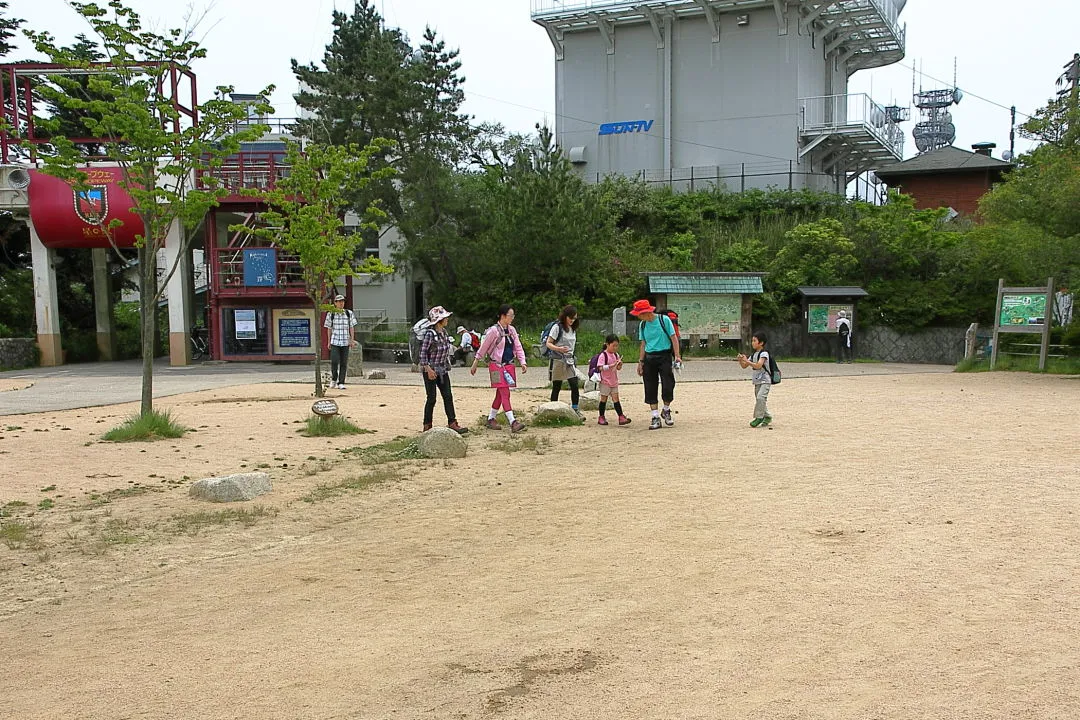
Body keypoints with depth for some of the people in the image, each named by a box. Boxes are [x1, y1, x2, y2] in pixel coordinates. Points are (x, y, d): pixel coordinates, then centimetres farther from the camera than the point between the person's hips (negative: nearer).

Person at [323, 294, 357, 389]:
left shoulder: (349, 313, 6)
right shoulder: (331, 314, 3)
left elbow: (351, 327, 9)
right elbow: (329, 329, 7)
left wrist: (352, 340, 3)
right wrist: (328, 342, 5)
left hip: (345, 342, 2)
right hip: (335, 342, -1)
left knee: (344, 363, 1)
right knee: (334, 361, -11)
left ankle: (341, 383, 7)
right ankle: (334, 379, 13)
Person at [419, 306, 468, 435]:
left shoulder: (444, 332, 5)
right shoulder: (430, 334, -18)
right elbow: (423, 353, -17)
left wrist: (447, 365, 16)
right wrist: (428, 369, -19)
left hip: (443, 370, 7)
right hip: (431, 370, -7)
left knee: (448, 396, 2)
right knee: (431, 399, -1)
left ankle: (452, 423, 3)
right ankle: (427, 426, 11)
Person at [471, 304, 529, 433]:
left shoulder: (512, 330, 9)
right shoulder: (494, 331, -11)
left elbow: (518, 347, 9)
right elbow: (483, 348, -5)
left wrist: (522, 362, -4)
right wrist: (475, 364, -1)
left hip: (509, 365, 7)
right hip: (497, 366, -7)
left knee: (500, 394, 12)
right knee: (505, 393, -12)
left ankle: (491, 419, 24)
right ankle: (513, 423, -18)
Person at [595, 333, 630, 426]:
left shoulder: (616, 355, 7)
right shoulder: (603, 355, -13)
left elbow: (618, 368, 14)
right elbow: (600, 367, -23)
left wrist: (619, 365, -9)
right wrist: (611, 365, -30)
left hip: (614, 381, 5)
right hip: (605, 381, -5)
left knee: (616, 399, 3)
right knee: (604, 399, 4)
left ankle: (621, 417, -3)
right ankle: (601, 417, 14)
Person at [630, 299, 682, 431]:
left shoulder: (664, 320, -6)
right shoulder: (643, 325, 8)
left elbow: (673, 338, -4)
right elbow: (643, 344, 13)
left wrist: (677, 356, -11)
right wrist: (640, 362, 8)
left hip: (664, 356, -4)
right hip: (649, 358, 4)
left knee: (668, 386, -7)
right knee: (650, 389, 1)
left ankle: (666, 411, 18)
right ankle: (655, 417, 7)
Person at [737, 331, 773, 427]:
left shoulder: (764, 353, -12)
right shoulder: (753, 355, 12)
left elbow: (758, 366, -25)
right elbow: (744, 366, 13)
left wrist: (747, 361, -27)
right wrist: (740, 360, -7)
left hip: (765, 380, -8)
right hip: (757, 381, 8)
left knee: (760, 397, -23)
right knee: (759, 399, 11)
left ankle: (759, 417, -16)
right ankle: (767, 416, 26)